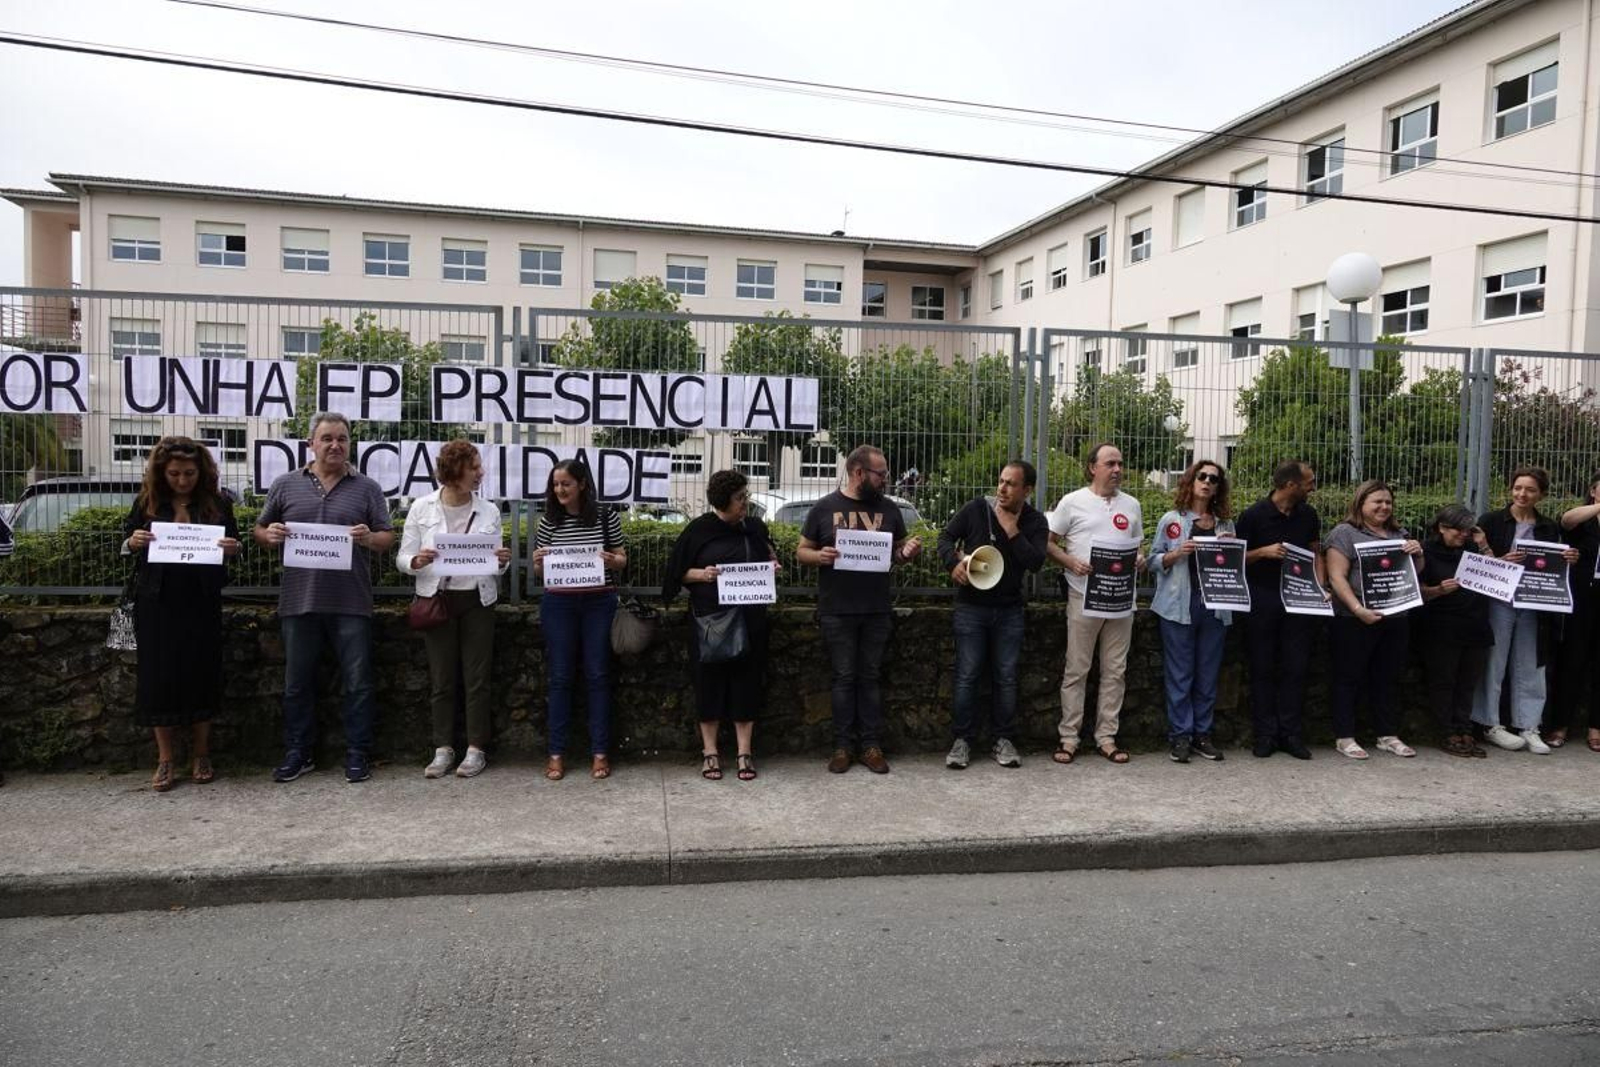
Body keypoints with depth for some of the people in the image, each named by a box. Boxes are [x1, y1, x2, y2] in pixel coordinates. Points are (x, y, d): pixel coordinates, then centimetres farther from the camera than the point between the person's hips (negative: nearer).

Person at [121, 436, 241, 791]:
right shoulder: (146, 502, 3)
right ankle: (164, 760, 13)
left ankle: (200, 756, 18)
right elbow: (125, 544, 11)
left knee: (202, 674, 4)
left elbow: (234, 545, 7)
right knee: (159, 676, 3)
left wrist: (234, 547, -16)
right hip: (156, 603, 1)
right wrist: (133, 542, -12)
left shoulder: (217, 503, 1)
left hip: (202, 603, 0)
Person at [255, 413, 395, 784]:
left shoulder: (367, 488, 7)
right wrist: (269, 535, -9)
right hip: (299, 601, 2)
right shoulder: (285, 485, 10)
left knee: (357, 682, 2)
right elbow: (259, 531, 13)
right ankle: (299, 753, 22)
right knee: (297, 683, 10)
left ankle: (357, 754, 13)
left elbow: (388, 537, 4)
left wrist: (369, 539, -17)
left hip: (351, 603, -1)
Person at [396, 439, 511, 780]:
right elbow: (403, 559, 0)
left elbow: (496, 565, 7)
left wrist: (502, 561, -16)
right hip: (438, 600, -1)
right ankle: (443, 749, 15)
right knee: (441, 679, 5)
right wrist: (416, 561, -23)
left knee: (476, 678, 2)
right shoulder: (422, 508, -2)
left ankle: (475, 749, 11)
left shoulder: (488, 511, 2)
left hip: (477, 600, 1)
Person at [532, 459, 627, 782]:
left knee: (598, 676, 3)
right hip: (559, 605, 1)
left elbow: (622, 560, 6)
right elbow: (539, 572, 9)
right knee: (560, 677, 5)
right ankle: (556, 753, 13)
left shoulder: (606, 516, -1)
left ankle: (600, 752, 12)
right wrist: (538, 562, -13)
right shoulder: (548, 521, 3)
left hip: (599, 604, -1)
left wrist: (612, 561, -16)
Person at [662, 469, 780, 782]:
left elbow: (769, 558, 19)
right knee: (710, 681, 3)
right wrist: (702, 574, -18)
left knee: (747, 681, 5)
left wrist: (773, 566, -3)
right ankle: (709, 751, 15)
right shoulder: (698, 530, -3)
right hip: (710, 620, -2)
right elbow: (679, 572, 0)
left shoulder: (755, 528, 6)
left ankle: (744, 751, 13)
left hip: (750, 619, 2)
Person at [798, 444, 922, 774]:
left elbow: (898, 552, 15)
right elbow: (801, 551, 4)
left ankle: (871, 745, 14)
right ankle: (842, 745, 13)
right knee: (844, 678, 5)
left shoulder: (888, 509, 8)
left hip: (876, 611, 2)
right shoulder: (824, 508, 0)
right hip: (836, 611, -2)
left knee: (870, 677, 7)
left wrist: (908, 552, -8)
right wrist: (818, 556, -18)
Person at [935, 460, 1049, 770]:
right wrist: (953, 562, -15)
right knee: (967, 675, 1)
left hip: (1008, 610, 1)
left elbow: (1035, 562, -15)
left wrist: (1012, 530, -18)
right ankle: (963, 739, 11)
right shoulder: (976, 509, -4)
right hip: (971, 607, -1)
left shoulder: (1035, 523, -2)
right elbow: (946, 536, 4)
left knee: (1006, 677, 7)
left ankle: (1004, 739, 19)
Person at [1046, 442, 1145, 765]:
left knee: (1114, 671, 8)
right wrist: (1071, 561, -16)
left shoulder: (1131, 505, 12)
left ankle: (1106, 737, 17)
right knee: (1076, 670, 0)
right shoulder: (1073, 502, -1)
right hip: (1084, 597, -4)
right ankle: (1069, 737, 8)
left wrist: (1140, 560, -2)